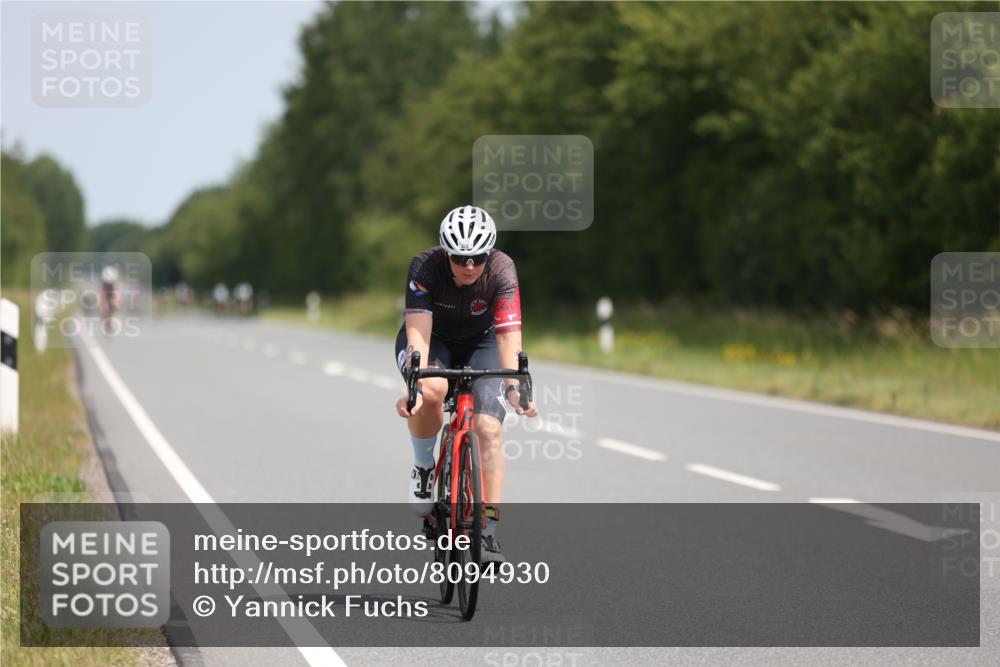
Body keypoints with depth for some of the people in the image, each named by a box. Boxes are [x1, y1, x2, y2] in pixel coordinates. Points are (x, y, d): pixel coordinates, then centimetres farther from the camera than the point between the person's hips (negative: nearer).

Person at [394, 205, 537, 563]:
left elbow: (509, 334, -36)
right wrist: (416, 385, -53)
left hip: (480, 345, 1)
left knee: (489, 430, -19)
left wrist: (514, 387, -51)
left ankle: (488, 531, -16)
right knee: (433, 390, -36)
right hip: (432, 341, -1)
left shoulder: (502, 270, -28)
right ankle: (423, 466, -9)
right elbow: (418, 331, -38)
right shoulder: (425, 266, -30)